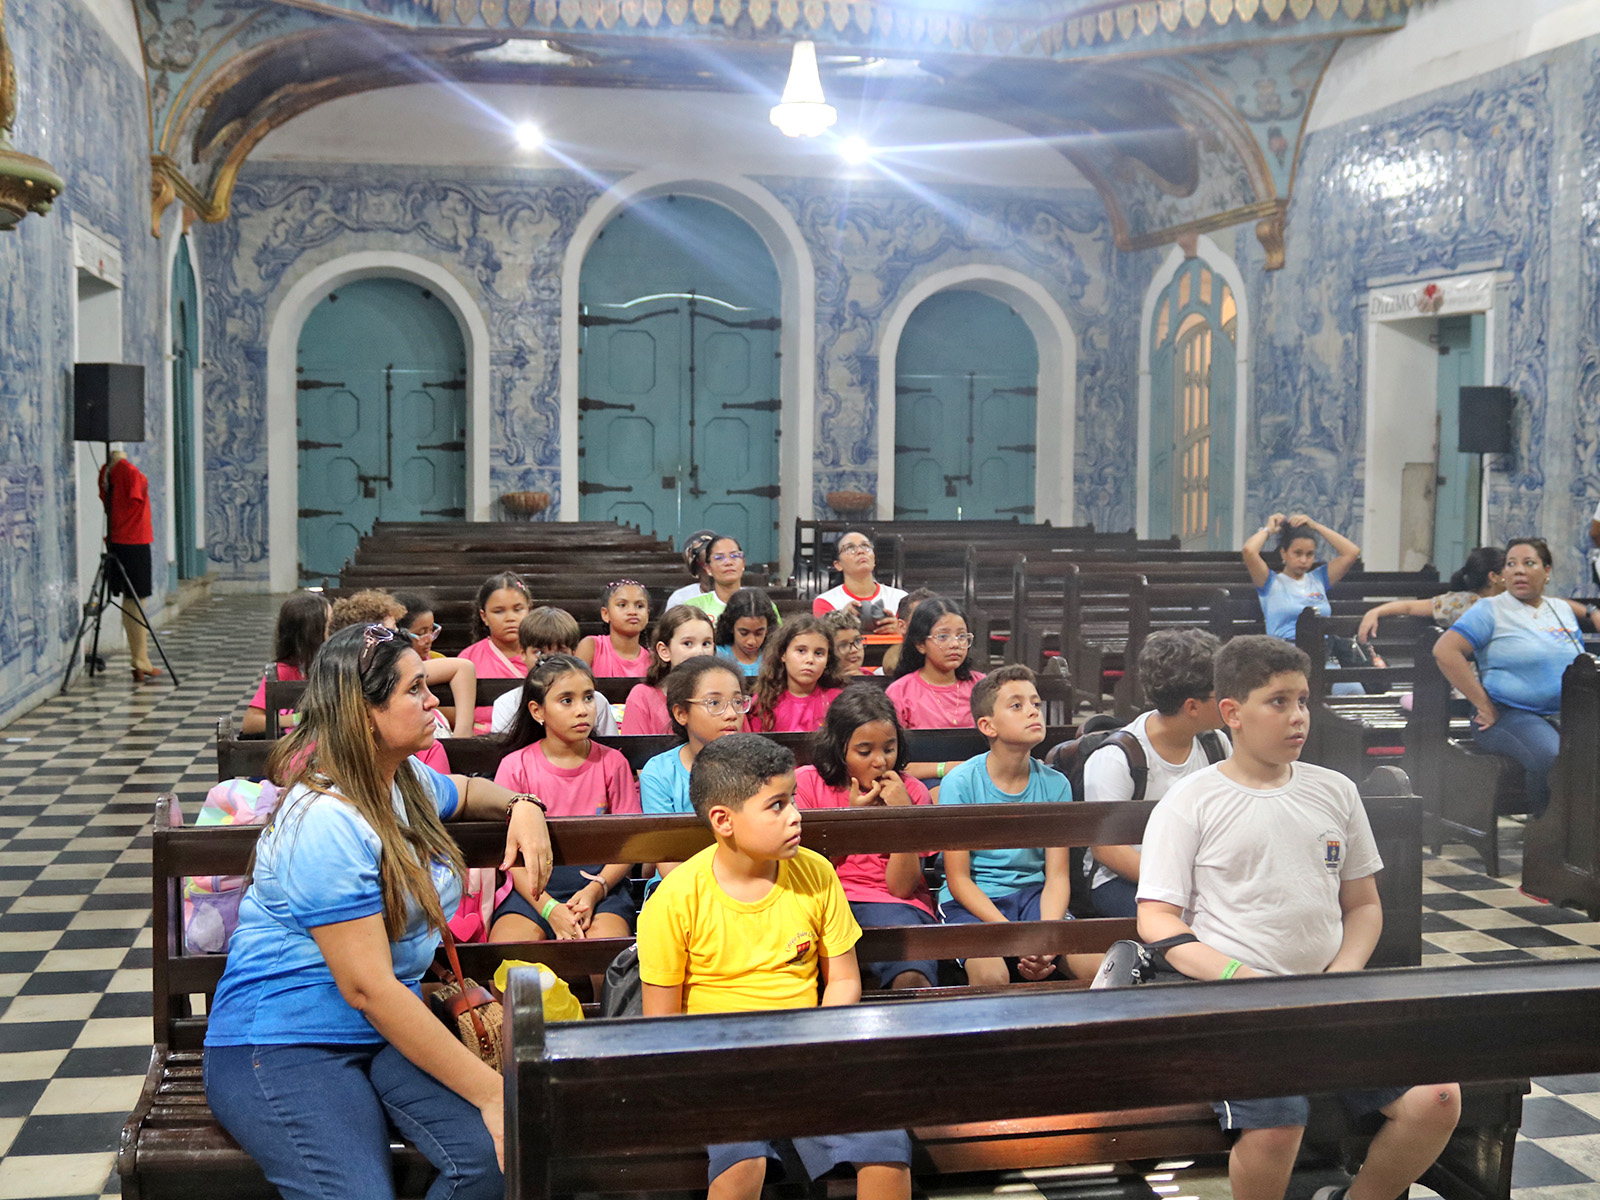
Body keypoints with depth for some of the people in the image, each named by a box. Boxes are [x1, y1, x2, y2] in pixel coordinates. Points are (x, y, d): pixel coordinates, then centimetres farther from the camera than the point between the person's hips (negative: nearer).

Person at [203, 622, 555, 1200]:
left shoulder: (408, 780, 10)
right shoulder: (326, 824, -19)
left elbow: (468, 791, 36)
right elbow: (367, 988, -22)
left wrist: (521, 806, 10)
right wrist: (491, 1090, -22)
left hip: (387, 1028, 8)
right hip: (283, 1043, -7)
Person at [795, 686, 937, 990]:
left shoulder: (912, 792, 3)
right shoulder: (807, 784, 3)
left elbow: (901, 887, -2)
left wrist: (904, 814, -13)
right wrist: (851, 815, -8)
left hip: (890, 905, 0)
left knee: (913, 979, -33)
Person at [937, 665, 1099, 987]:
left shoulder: (1055, 784, 2)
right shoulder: (960, 783, -8)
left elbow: (1057, 876, 0)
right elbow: (959, 880, -9)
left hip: (1033, 894, 4)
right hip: (971, 900, -4)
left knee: (1095, 964, -20)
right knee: (991, 975, -32)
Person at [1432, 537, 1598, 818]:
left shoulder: (1563, 610, 19)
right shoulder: (1490, 610, -1)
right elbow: (1445, 650, -14)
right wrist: (1484, 705, -13)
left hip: (1564, 713, 6)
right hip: (1511, 715, -5)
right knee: (1551, 757, -34)